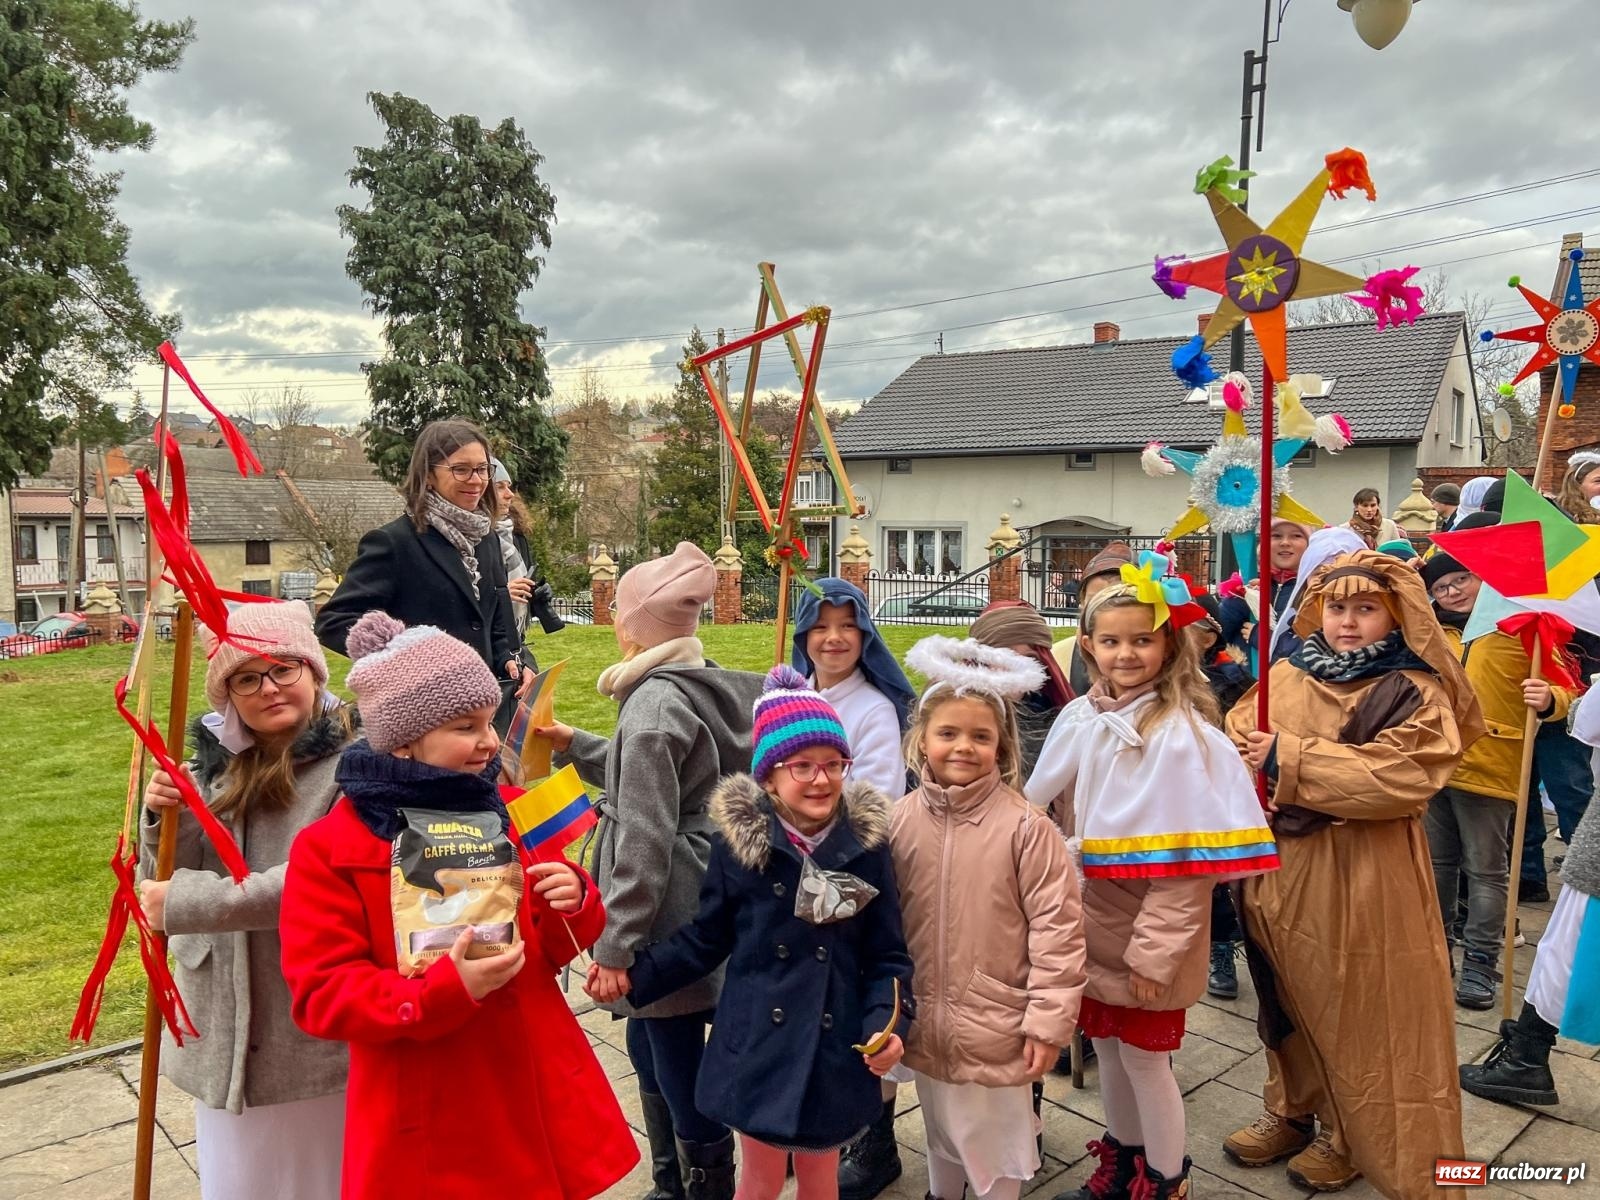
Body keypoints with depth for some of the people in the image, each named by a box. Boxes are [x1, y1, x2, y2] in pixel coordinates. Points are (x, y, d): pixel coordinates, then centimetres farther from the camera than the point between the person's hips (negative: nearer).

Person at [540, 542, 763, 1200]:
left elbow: (645, 838, -22)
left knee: (682, 1072, 3)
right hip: (692, 901, 10)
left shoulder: (655, 701, -19)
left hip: (667, 915, -10)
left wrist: (615, 946, -19)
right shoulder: (698, 686, 8)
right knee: (646, 1045, 24)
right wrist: (574, 744, 19)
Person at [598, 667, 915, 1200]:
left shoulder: (865, 844, -9)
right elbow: (706, 938, 0)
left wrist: (889, 1024, -18)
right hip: (759, 1043, -1)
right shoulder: (739, 840, -11)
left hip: (834, 1048, 1)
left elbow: (887, 955, -4)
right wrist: (636, 973, -7)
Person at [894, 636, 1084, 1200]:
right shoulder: (903, 820, -5)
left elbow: (1057, 925, -14)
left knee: (998, 1141, 14)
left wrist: (1049, 1020, -12)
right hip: (926, 1024, 4)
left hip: (997, 1026, -4)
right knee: (940, 1129, 26)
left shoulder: (1024, 825, -17)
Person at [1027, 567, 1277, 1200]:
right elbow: (1047, 820, 8)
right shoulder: (1080, 719, 1)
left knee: (1144, 1057, 7)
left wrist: (1155, 949, -18)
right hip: (1092, 927, 6)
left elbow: (1188, 860, -18)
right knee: (1107, 1048, 19)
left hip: (1149, 933, -5)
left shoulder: (1182, 733, -17)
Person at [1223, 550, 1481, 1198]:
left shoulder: (1416, 694, -8)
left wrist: (1288, 760, -22)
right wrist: (1248, 764, -20)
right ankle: (1291, 1112, 37)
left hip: (1361, 878, -4)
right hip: (1281, 867, 5)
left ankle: (1354, 1137, 29)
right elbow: (1236, 741, 4)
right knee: (1288, 998, 18)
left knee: (1357, 1008, 9)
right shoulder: (1284, 676, 5)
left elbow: (1398, 777, -22)